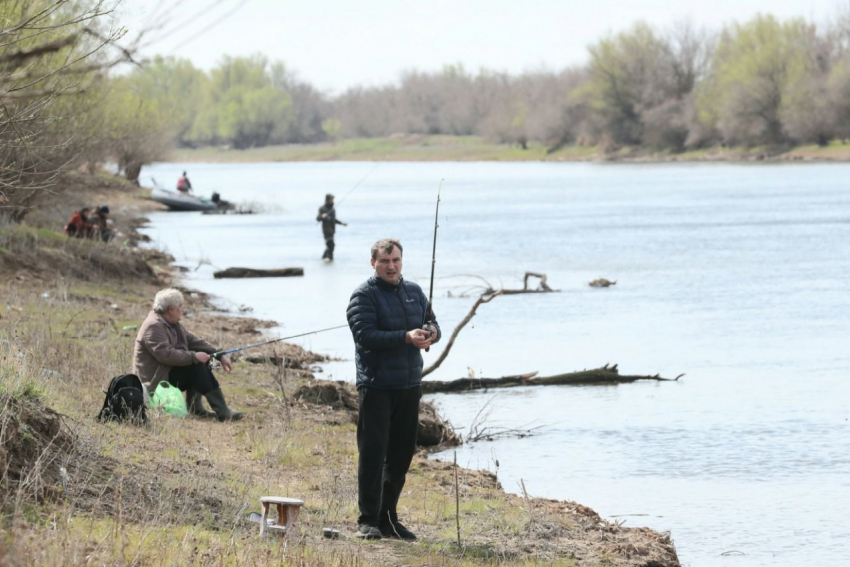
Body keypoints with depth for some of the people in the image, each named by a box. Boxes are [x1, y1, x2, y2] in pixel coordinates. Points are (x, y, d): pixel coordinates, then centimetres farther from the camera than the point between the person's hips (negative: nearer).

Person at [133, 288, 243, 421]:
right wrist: (194, 357, -26)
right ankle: (222, 412, -22)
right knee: (197, 367, -21)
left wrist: (220, 356, 4)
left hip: (168, 371, 10)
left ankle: (195, 408, -2)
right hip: (155, 380, -10)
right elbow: (166, 354, -30)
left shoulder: (173, 324, 11)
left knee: (202, 361, 0)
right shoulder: (154, 326, -20)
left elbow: (193, 341, 13)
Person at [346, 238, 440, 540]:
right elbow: (365, 335, -17)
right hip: (376, 387, -6)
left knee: (401, 453, 10)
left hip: (409, 385, 6)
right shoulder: (364, 295, -6)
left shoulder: (414, 292, 14)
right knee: (373, 451, -9)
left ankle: (388, 518, 20)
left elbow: (432, 323, 16)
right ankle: (368, 520, -5)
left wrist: (431, 332, -10)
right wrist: (405, 337, -27)